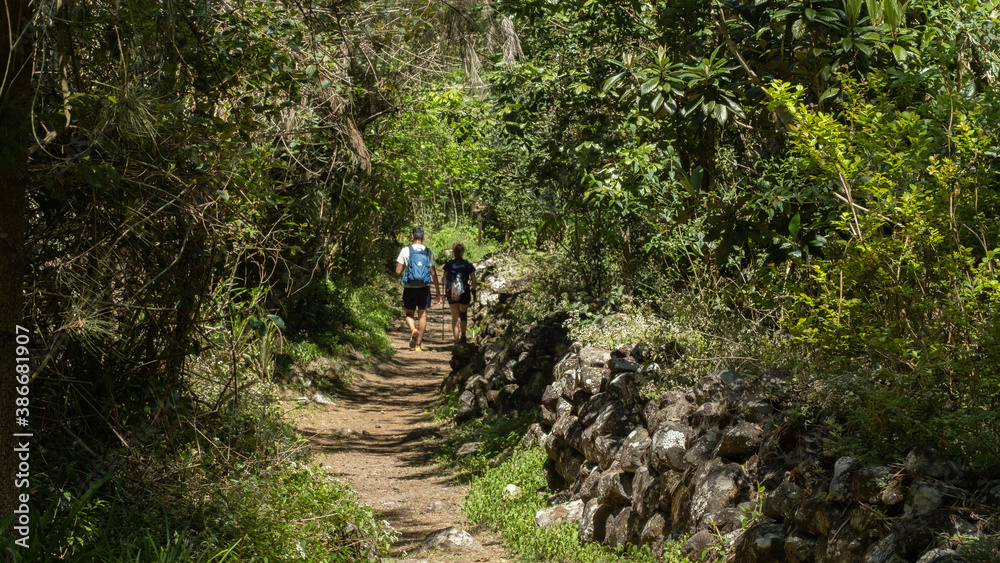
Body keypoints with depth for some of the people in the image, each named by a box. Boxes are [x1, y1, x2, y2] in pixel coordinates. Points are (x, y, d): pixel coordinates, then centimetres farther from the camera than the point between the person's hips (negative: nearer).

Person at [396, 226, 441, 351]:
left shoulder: (406, 250, -4)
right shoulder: (428, 252, 2)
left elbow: (398, 271, -5)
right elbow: (433, 273, 2)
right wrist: (438, 291, 9)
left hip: (410, 288, -1)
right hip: (424, 288, 1)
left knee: (409, 314, 13)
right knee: (422, 316, 7)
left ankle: (413, 330, -17)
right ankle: (418, 345, 6)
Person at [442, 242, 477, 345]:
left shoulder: (449, 264, -3)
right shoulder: (468, 265, -4)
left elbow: (444, 280, 0)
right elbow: (474, 283, -5)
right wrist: (473, 289, 15)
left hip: (452, 294, 0)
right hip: (465, 294, 0)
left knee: (455, 317, 6)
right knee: (463, 314, 24)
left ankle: (456, 340, -3)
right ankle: (463, 336, 30)